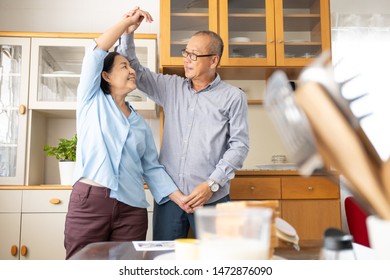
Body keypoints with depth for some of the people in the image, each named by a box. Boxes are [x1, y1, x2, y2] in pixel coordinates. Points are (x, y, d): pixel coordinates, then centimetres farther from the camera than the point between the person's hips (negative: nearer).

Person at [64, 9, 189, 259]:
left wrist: (180, 198, 1)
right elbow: (96, 53, -1)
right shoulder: (92, 101, 10)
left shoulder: (140, 124, 17)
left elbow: (152, 168, 12)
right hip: (89, 201, -3)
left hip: (132, 209, 3)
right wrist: (127, 22, 2)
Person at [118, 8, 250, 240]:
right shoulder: (171, 87, 10)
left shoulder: (233, 97, -1)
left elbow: (239, 144, -5)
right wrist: (128, 32, -3)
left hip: (211, 198, -3)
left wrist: (212, 184, -12)